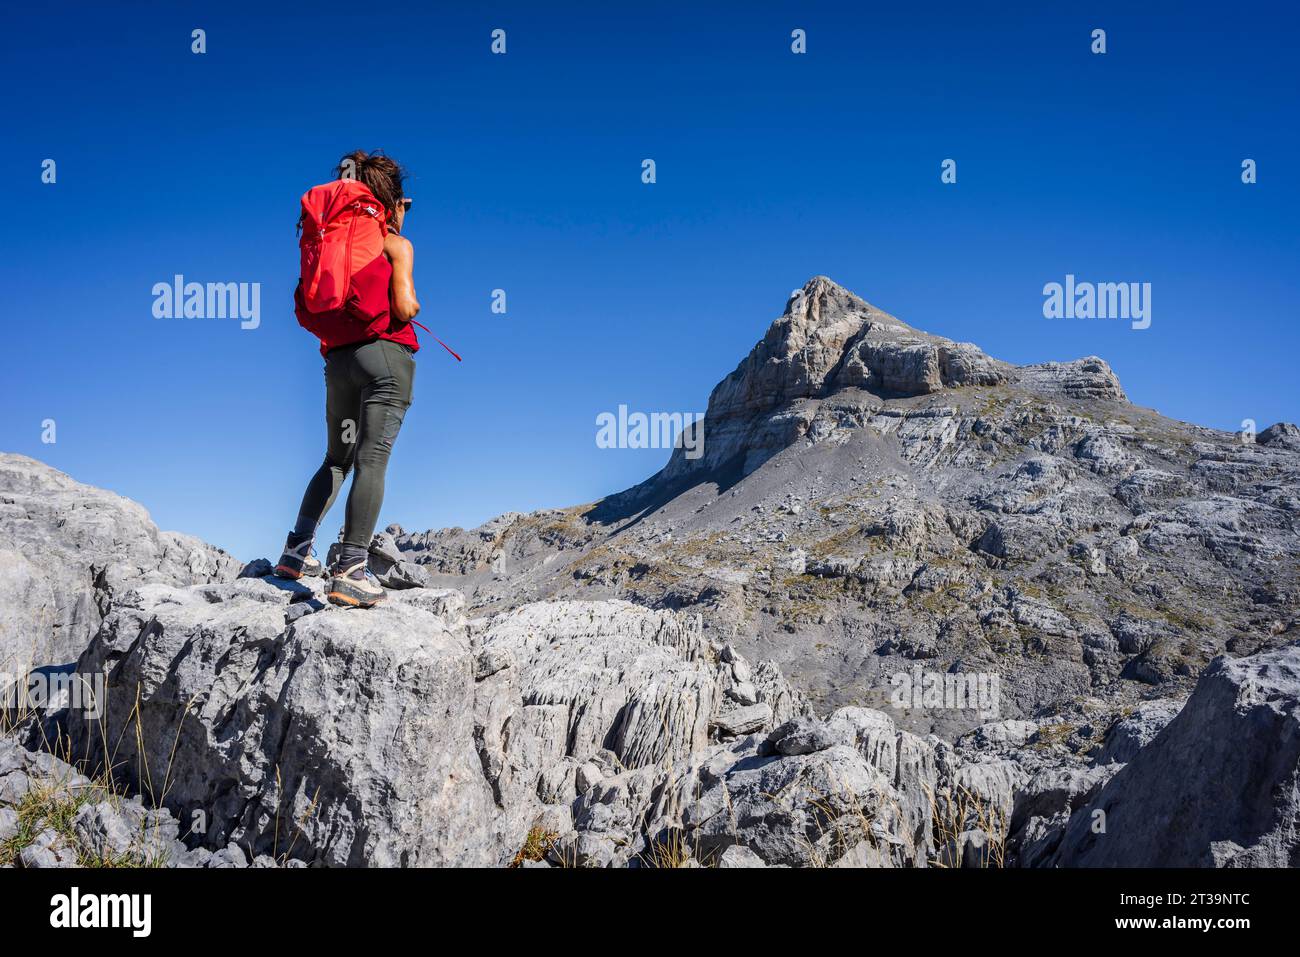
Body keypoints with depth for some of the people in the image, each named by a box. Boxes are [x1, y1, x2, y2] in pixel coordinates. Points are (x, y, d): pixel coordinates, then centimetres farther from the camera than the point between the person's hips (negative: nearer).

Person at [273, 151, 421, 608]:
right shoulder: (397, 245, 2)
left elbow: (307, 305, 14)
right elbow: (403, 308, -10)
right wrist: (415, 304, 12)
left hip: (339, 359, 6)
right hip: (385, 354, -6)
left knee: (337, 458, 20)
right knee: (372, 460, -11)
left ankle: (298, 551, 14)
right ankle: (350, 572, -19)